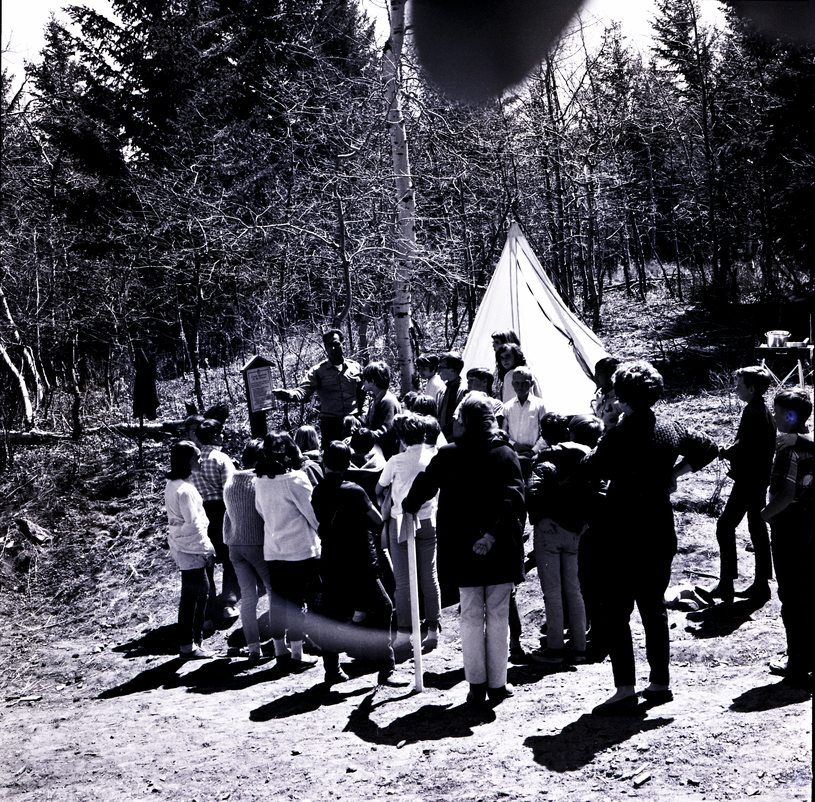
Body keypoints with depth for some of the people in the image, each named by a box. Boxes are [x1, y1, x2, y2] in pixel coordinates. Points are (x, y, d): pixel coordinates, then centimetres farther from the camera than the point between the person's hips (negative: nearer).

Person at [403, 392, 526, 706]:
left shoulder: (447, 456, 0)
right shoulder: (506, 454, -1)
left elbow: (423, 485, 7)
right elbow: (514, 497, -14)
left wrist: (409, 506, 27)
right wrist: (493, 533, -18)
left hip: (463, 548, 1)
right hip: (501, 550, 0)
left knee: (471, 617, 9)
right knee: (498, 616, 8)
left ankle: (476, 685, 8)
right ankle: (497, 684, 11)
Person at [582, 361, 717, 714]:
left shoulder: (620, 435, -16)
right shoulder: (671, 430, 6)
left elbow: (591, 469, -12)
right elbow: (708, 449, 19)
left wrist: (595, 450, 7)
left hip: (627, 535, -7)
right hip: (662, 533, 7)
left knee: (616, 611, -2)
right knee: (654, 608, 16)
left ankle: (626, 688, -5)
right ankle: (660, 682, 21)